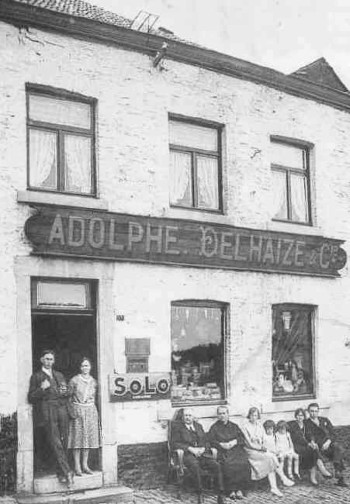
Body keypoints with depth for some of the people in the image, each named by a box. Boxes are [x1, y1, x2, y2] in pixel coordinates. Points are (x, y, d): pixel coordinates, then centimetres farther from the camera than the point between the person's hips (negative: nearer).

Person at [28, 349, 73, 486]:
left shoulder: (59, 375, 22)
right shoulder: (36, 377, 7)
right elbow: (31, 398, 3)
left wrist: (65, 392, 7)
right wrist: (42, 389, -12)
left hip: (62, 412, 5)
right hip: (48, 414, -5)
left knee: (64, 443, 2)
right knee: (56, 444, -11)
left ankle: (61, 472, 10)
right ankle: (67, 472, -12)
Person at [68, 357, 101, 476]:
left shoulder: (93, 381, 9)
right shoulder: (74, 380, -2)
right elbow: (69, 397, 0)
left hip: (91, 411, 4)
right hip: (77, 411, -4)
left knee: (88, 437, 5)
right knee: (77, 438, -4)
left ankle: (85, 465, 13)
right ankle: (77, 466, 1)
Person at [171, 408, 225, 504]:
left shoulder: (198, 426, 23)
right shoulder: (178, 427, 9)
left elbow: (206, 442, 21)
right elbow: (174, 443, -2)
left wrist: (203, 448, -3)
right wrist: (190, 448, -12)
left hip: (202, 453, 4)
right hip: (188, 454, -4)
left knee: (217, 465, -24)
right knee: (195, 466, -38)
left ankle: (221, 495, -23)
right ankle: (199, 495, -29)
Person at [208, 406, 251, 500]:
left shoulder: (234, 426, 24)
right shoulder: (214, 428, 16)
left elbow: (242, 438, 14)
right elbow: (210, 441, 4)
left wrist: (235, 442, -6)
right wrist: (221, 444, -11)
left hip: (236, 450, 2)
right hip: (223, 452, -2)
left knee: (244, 464, -29)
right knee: (228, 464, -34)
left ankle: (240, 490, -23)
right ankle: (231, 490, -24)